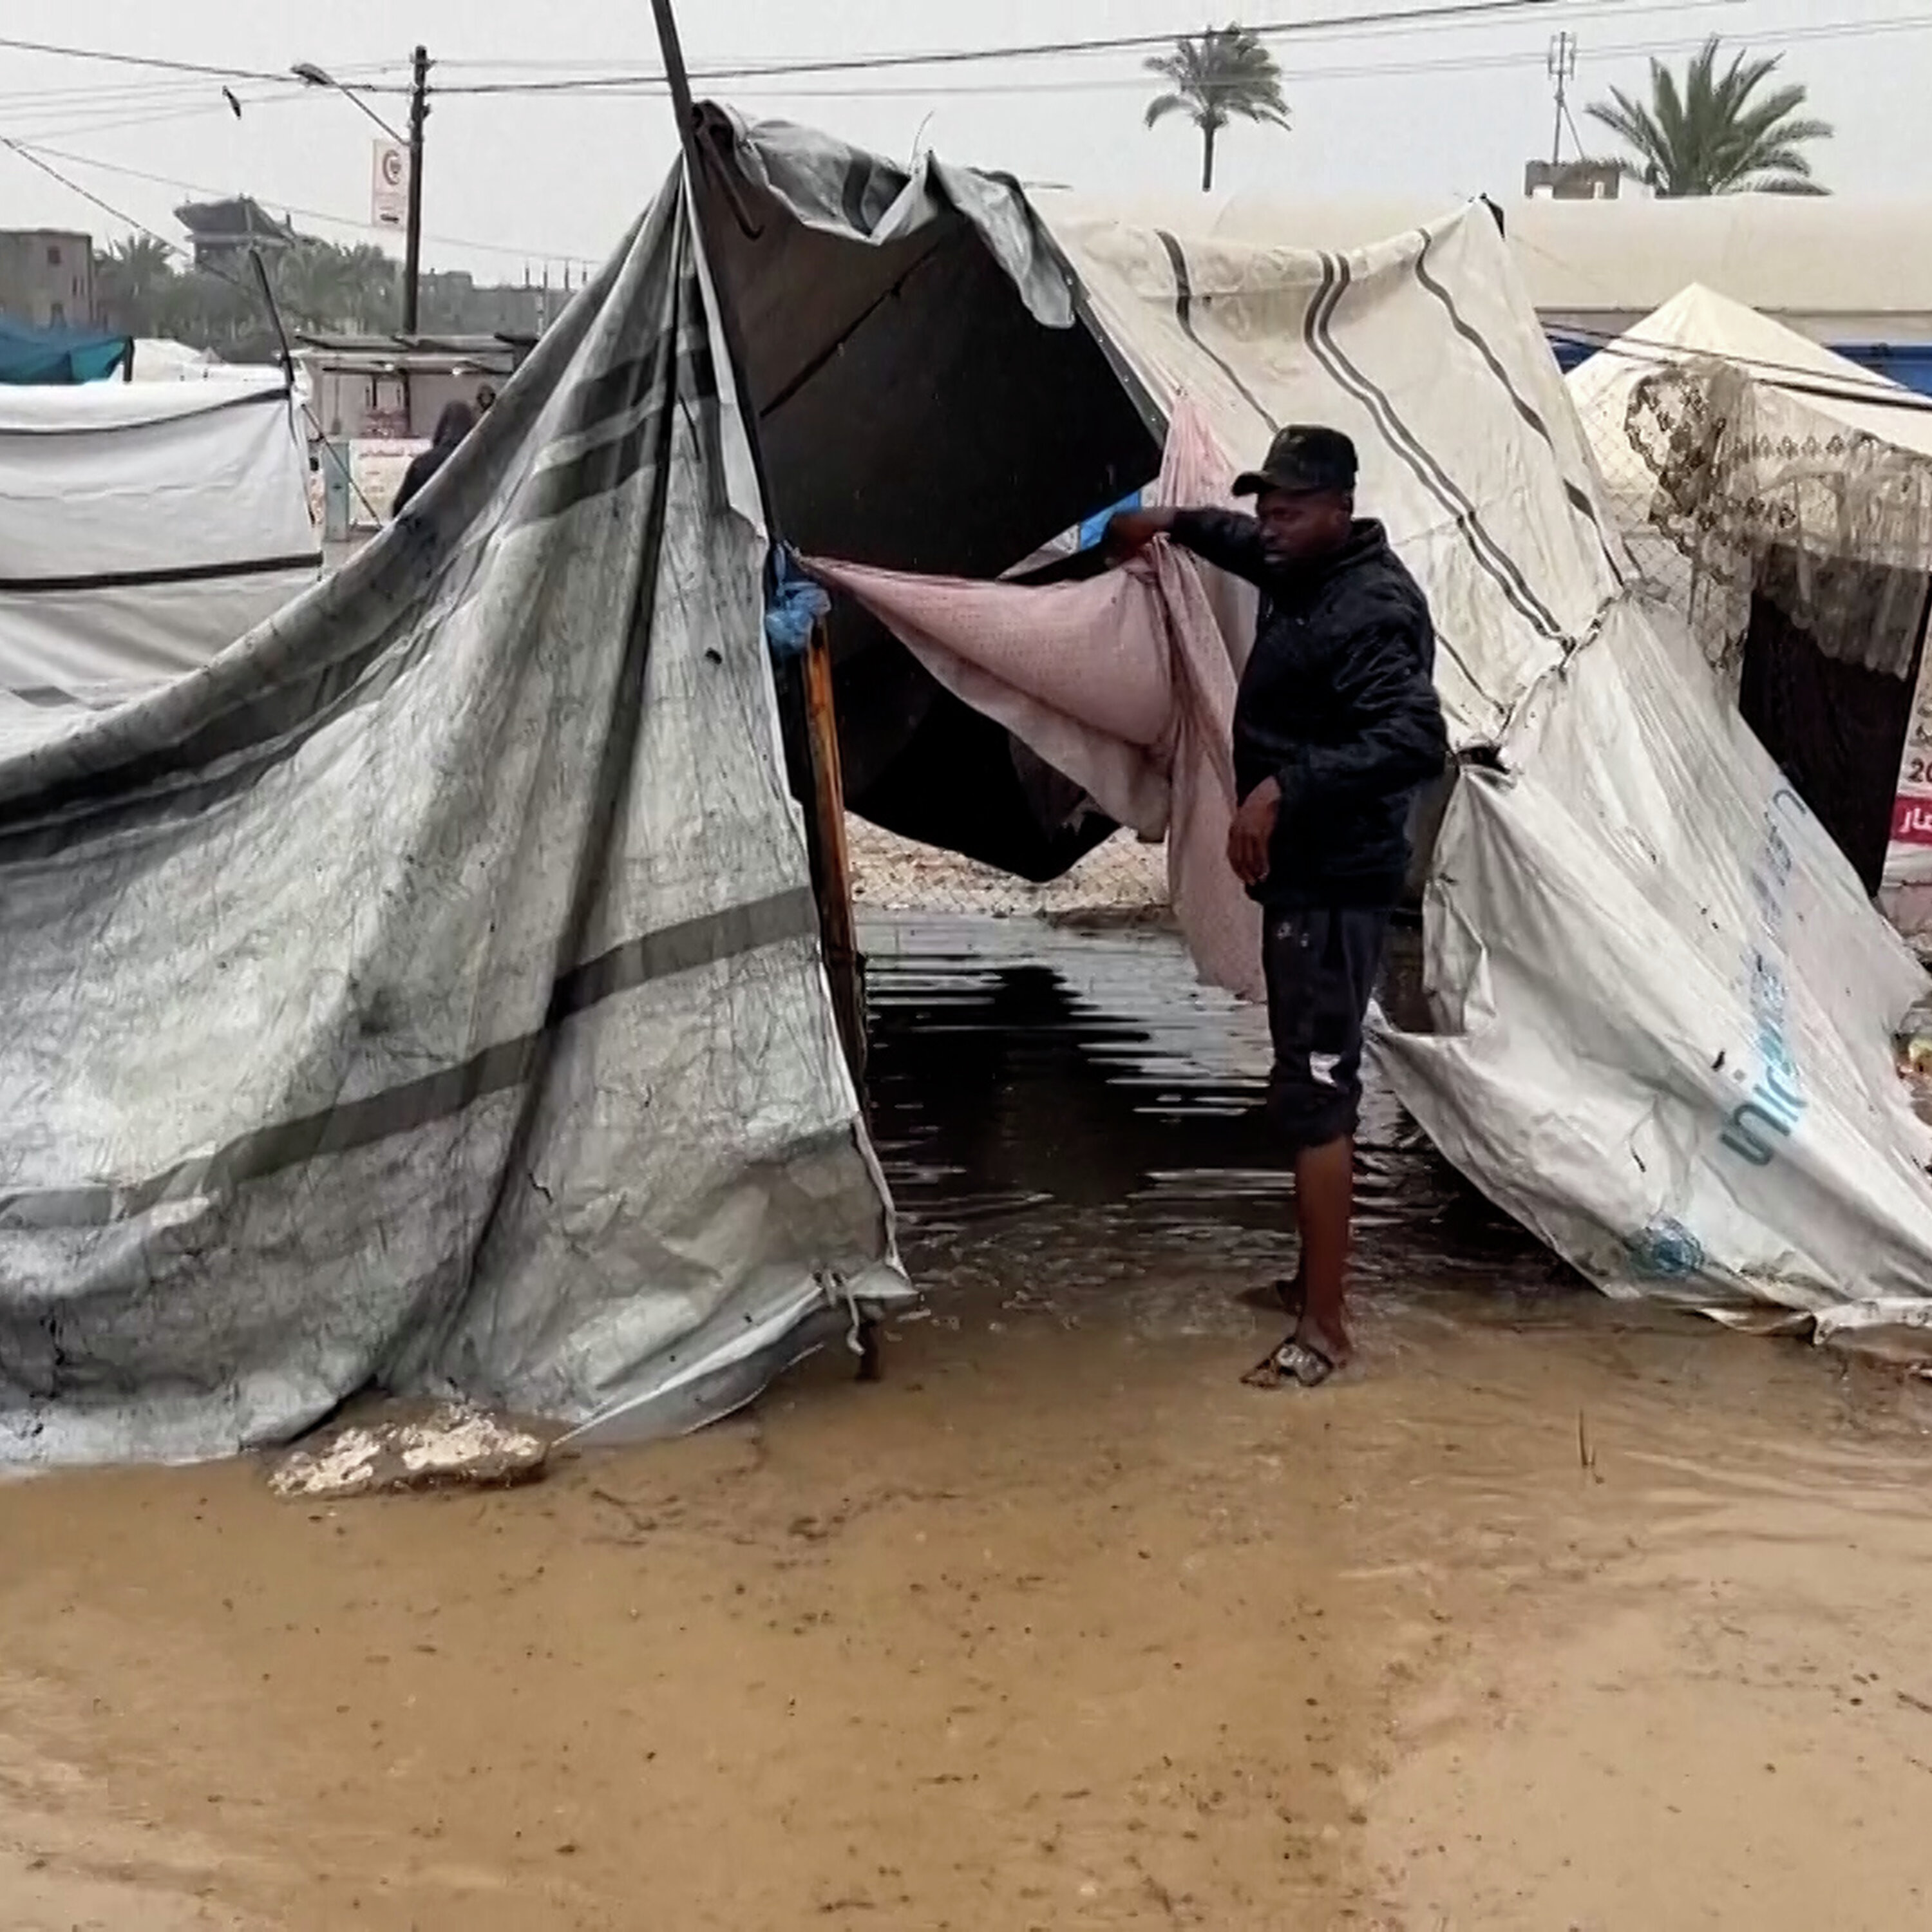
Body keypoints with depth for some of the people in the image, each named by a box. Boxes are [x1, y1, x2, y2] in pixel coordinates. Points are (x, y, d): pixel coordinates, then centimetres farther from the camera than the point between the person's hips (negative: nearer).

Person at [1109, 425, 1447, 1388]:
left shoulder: (1371, 611, -23)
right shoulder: (1302, 574, 8)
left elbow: (1416, 741, -36)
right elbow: (1250, 547, 34)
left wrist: (1283, 788, -39)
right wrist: (1176, 524, 35)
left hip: (1336, 887, -11)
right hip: (1300, 876, 11)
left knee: (1314, 1092, -9)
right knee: (1312, 1081, 18)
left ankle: (1325, 1324, -3)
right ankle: (1317, 1279, 30)